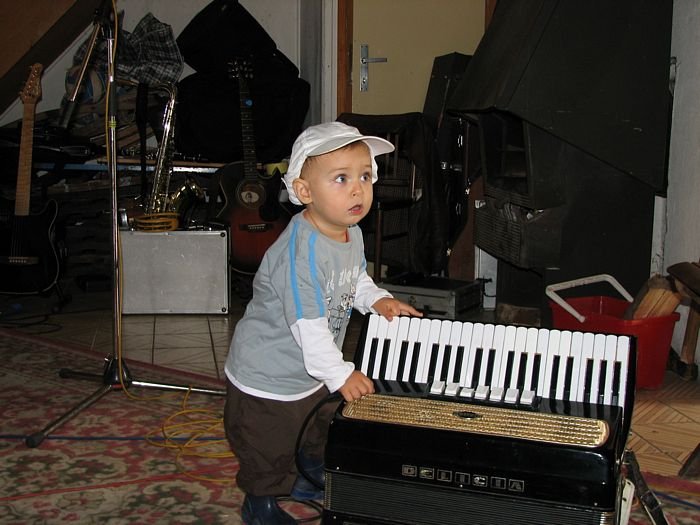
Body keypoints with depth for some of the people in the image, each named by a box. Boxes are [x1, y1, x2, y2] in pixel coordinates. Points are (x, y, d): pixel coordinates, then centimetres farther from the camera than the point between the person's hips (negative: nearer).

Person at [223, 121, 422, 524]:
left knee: (321, 433, 30)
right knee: (270, 453, 14)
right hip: (268, 382, -9)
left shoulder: (352, 234, -5)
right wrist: (339, 374, -23)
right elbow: (308, 325, -32)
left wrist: (377, 299, -3)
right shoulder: (300, 252, -35)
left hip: (313, 371, 9)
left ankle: (306, 480, 56)